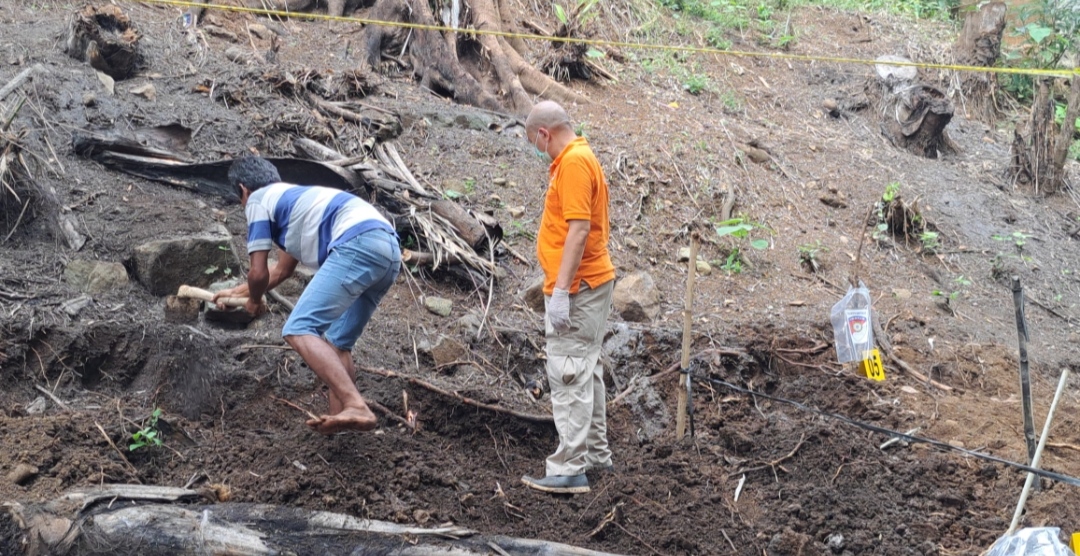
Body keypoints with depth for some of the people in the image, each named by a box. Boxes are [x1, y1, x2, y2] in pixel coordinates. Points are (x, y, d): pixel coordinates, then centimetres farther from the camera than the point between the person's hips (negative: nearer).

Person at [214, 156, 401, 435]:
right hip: (388, 249, 9)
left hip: (358, 245, -9)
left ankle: (356, 407, -29)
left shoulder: (258, 200, 14)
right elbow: (282, 271, 50)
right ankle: (338, 420, 14)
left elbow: (258, 273, 12)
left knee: (299, 330, -14)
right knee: (337, 343, 18)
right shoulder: (292, 200, 38)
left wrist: (254, 301, 35)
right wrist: (237, 292, 65)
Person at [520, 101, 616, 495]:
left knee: (569, 376, -9)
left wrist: (561, 290, -25)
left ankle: (569, 470, -7)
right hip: (592, 282, 11)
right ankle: (596, 455, 27)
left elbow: (579, 229, -23)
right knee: (585, 371, 17)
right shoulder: (579, 157, 16)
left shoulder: (573, 162, -16)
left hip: (577, 288, -11)